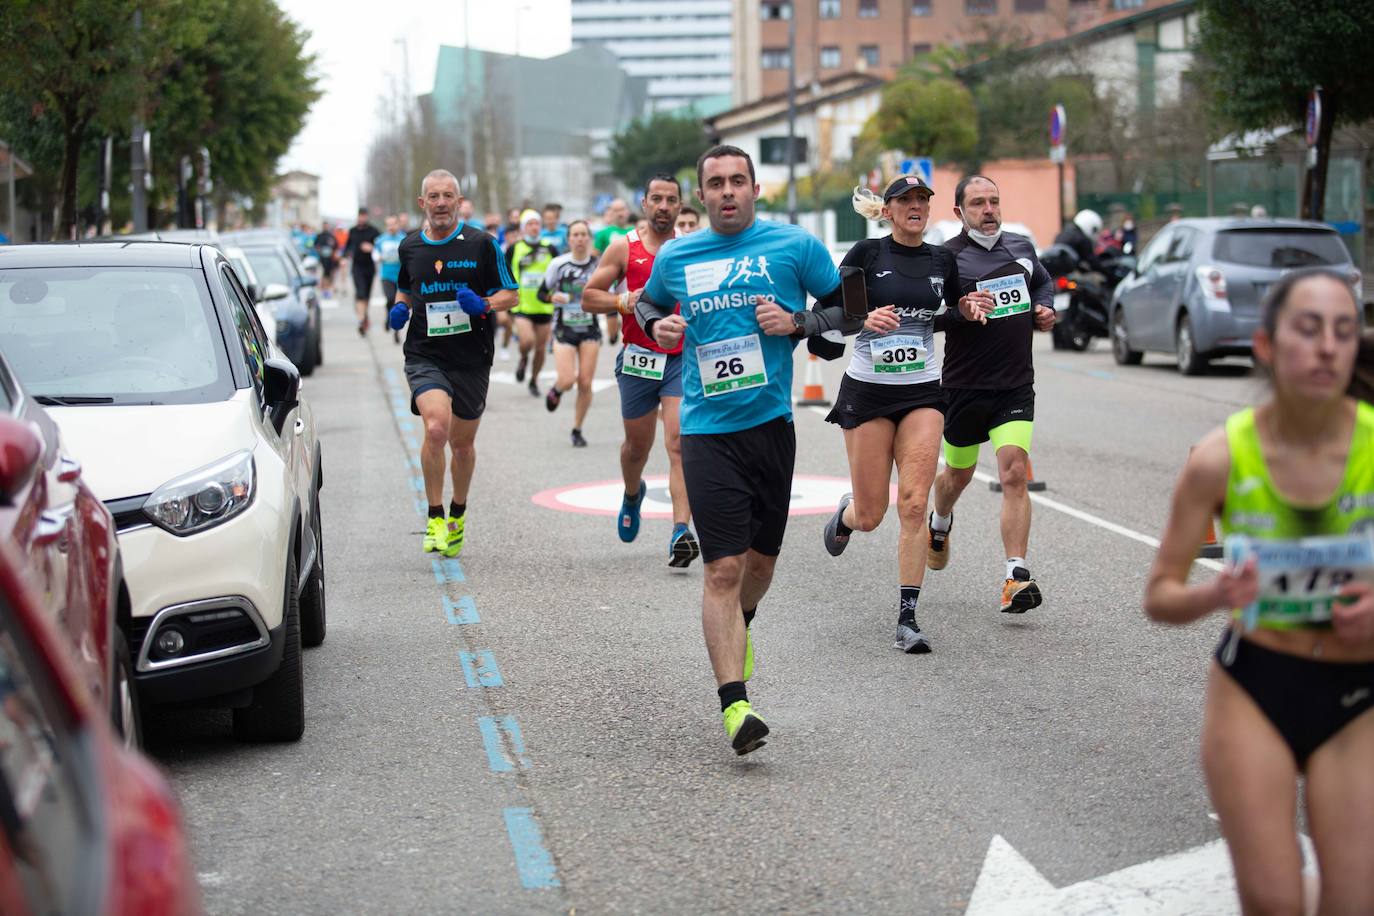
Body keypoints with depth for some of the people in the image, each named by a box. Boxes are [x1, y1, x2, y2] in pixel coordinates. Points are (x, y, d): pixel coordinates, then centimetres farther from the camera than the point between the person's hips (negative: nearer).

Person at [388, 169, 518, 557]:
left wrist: (484, 304, -17)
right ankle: (435, 518, -11)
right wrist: (400, 309, 3)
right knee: (436, 428, -23)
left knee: (462, 442, 11)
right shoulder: (410, 247, 8)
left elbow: (509, 294, 3)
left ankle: (457, 516, 35)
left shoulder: (481, 244, -1)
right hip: (425, 355, 0)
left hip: (471, 359, 0)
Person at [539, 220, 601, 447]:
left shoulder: (599, 264, -3)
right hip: (564, 329, -1)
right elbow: (541, 293, 2)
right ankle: (556, 390, 25)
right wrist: (552, 296, -18)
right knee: (567, 380, -13)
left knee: (585, 383, -2)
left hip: (590, 329, 1)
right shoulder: (559, 264, -6)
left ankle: (577, 430, 14)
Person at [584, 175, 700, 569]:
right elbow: (589, 297, 4)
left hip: (683, 359, -1)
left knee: (679, 443, -15)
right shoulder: (623, 248, 1)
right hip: (638, 359, 1)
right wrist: (623, 302, -14)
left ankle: (681, 532, -23)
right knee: (637, 445, 16)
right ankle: (633, 493, 50)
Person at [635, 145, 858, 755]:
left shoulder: (794, 245, 1)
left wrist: (797, 322, -10)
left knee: (761, 557, 14)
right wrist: (656, 326, 3)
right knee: (723, 568, -10)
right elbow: (647, 303, 25)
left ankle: (739, 627, 48)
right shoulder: (675, 257, 7)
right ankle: (734, 707, -12)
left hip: (772, 423, 1)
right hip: (707, 431, -1)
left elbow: (847, 308, 8)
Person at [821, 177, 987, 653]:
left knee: (914, 506, -10)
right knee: (870, 516, 2)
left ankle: (907, 618, -5)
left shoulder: (942, 260, 6)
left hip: (922, 391, 2)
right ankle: (845, 513, 41)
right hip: (868, 388, -2)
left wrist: (968, 308, 1)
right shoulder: (867, 253, -5)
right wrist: (865, 318, -22)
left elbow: (955, 309, 23)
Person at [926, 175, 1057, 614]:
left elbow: (1044, 282, 28)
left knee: (1014, 473, -14)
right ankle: (940, 525, 54)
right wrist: (961, 309, -31)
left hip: (1016, 385, 2)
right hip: (965, 385, -2)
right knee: (958, 474, 18)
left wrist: (1045, 309, 7)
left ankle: (1016, 578, -16)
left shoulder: (1021, 246, 8)